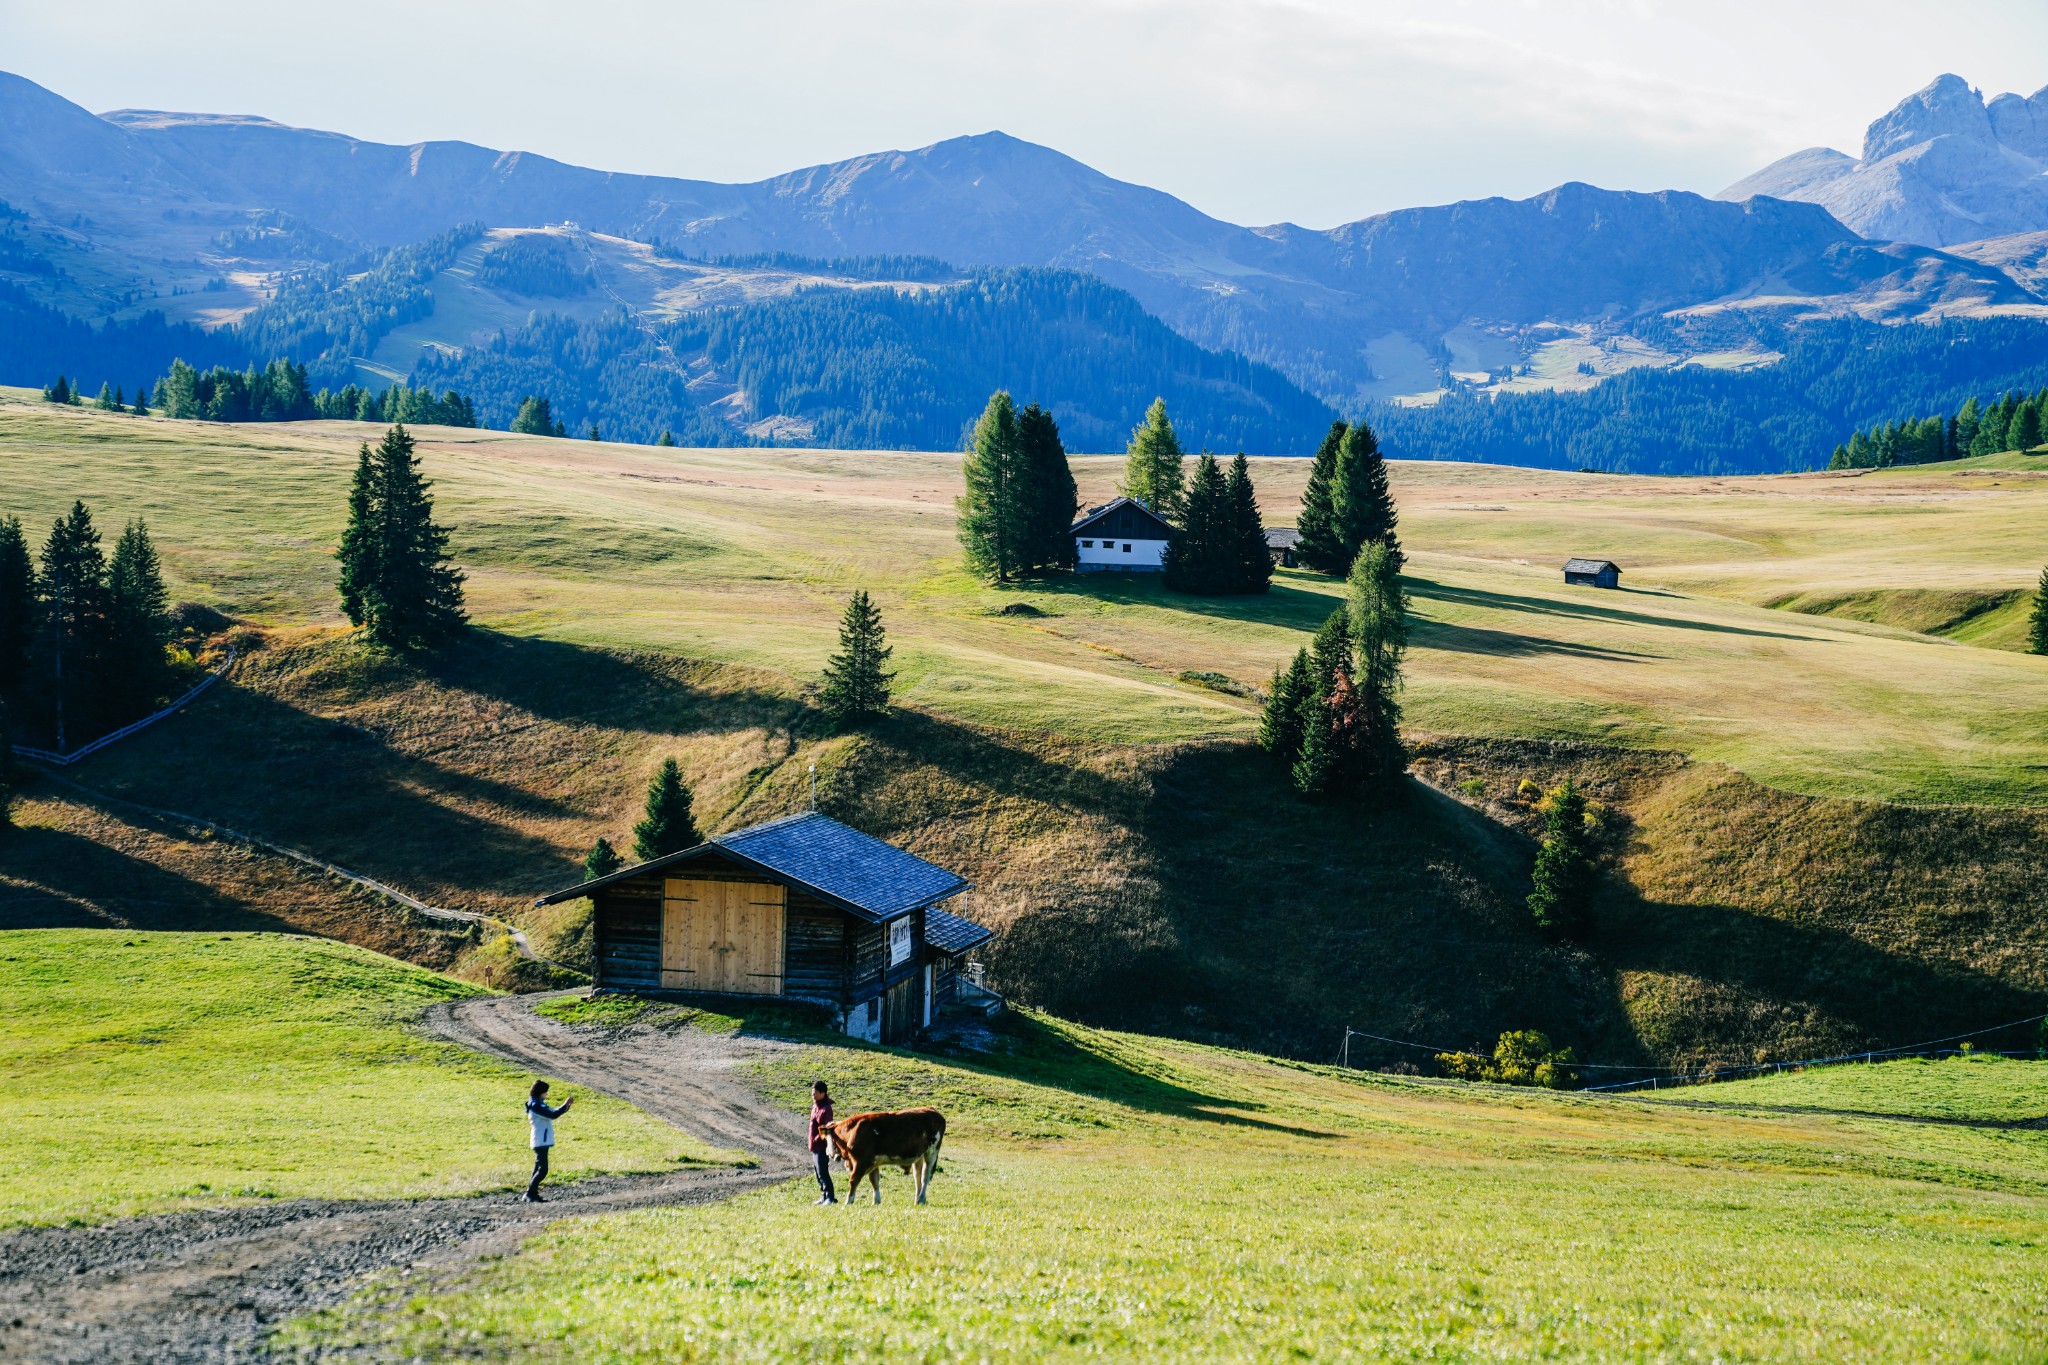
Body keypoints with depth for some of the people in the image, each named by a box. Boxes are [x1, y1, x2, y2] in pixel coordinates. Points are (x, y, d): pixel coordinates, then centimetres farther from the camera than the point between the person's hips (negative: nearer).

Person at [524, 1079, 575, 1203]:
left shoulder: (539, 1104, 15)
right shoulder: (535, 1105, -16)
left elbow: (553, 1113, 19)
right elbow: (553, 1115, -23)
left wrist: (567, 1105, 6)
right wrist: (566, 1104, -16)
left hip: (543, 1142, 10)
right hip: (540, 1141, -10)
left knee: (539, 1169, 11)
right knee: (542, 1170, -11)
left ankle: (532, 1195, 13)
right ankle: (530, 1194, -11)